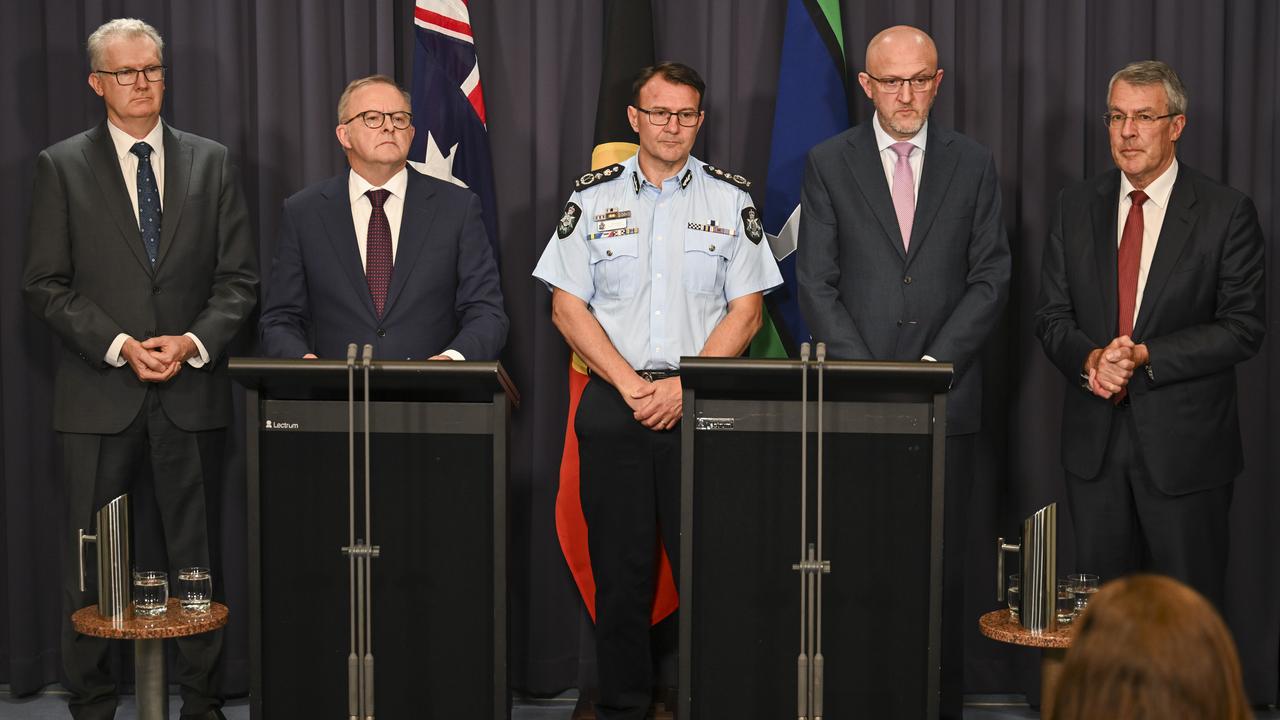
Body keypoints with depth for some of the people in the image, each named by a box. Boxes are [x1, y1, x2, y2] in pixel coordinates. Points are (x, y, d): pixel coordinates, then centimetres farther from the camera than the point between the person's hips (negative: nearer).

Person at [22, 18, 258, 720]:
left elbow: (239, 277, 7)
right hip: (99, 392, -1)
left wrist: (193, 341, -9)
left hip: (192, 389, 1)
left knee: (196, 550, 4)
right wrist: (119, 344, -12)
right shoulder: (61, 166, 4)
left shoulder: (211, 162, 9)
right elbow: (45, 284, 0)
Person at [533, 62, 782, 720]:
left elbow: (746, 310, 3)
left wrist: (684, 385, -9)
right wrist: (631, 385, -7)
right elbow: (567, 306, 3)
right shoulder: (592, 197, 7)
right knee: (619, 565, 5)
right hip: (612, 401, 1)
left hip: (701, 404, -1)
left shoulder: (730, 198, 6)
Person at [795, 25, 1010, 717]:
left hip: (946, 399, 1)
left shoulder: (973, 165, 8)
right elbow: (816, 283, 1)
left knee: (941, 567, 3)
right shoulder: (829, 163, 5)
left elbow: (990, 278, 4)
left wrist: (932, 365, -7)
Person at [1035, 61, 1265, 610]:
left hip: (1185, 444, -3)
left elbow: (1243, 327, -8)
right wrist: (1089, 358, -13)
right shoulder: (1076, 206, 7)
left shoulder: (1226, 213, -4)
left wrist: (1144, 356, -17)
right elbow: (1052, 315, 8)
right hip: (1095, 441, 3)